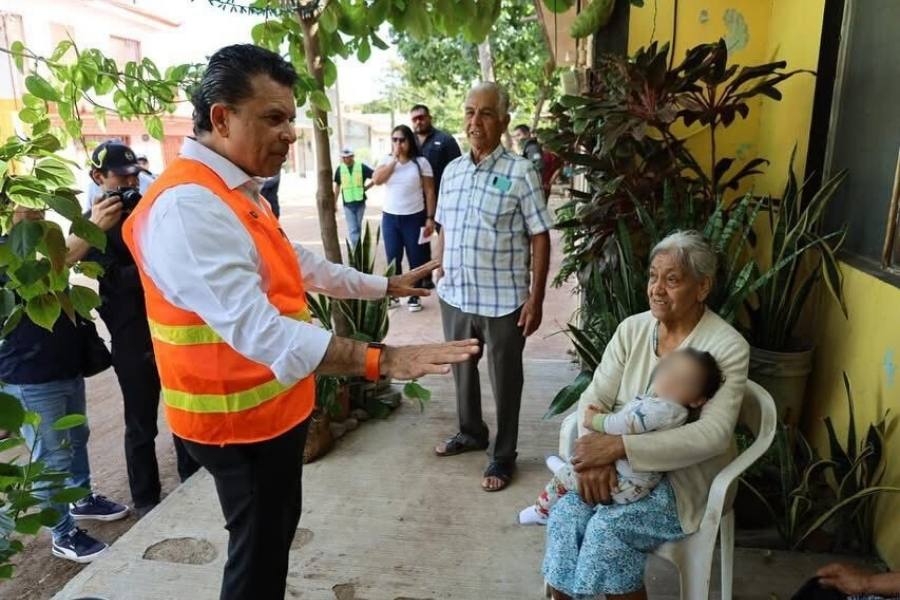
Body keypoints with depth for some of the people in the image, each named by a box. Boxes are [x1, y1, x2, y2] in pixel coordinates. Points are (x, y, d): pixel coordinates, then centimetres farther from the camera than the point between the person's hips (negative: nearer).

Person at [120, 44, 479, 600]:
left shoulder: (239, 194, 8)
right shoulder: (186, 206, -27)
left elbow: (301, 264, 17)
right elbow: (257, 329, -36)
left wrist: (386, 285, 19)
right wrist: (380, 359, -40)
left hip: (273, 403, 10)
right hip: (240, 415, -10)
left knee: (277, 529, 26)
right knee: (259, 550, 10)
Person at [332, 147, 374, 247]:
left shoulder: (362, 167, -5)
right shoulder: (339, 169, 1)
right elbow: (337, 186, 11)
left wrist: (366, 187, -4)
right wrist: (334, 202, 12)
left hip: (360, 203, 0)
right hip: (348, 204, 0)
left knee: (358, 228, 13)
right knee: (352, 229, -5)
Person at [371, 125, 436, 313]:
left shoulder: (421, 162, -3)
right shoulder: (386, 161, 6)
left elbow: (429, 192, -3)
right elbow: (376, 180, -13)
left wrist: (430, 218, -8)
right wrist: (394, 159, -12)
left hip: (414, 217, -2)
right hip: (390, 217, 3)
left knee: (416, 259, 5)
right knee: (393, 259, 7)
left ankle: (415, 296, 17)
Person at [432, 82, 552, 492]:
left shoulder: (520, 173, -9)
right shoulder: (451, 171, 7)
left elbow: (540, 239, -9)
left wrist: (536, 298, -13)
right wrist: (440, 273, 11)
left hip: (503, 301, -5)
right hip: (455, 296, 6)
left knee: (505, 380, 9)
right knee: (462, 370, 21)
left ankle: (503, 456, 27)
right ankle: (470, 432, 44)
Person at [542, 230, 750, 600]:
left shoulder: (728, 347, -13)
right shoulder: (632, 328, 1)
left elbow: (714, 434, -23)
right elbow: (595, 397, -2)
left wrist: (620, 446, -31)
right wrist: (595, 455, -23)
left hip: (683, 477, -4)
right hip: (621, 466, 4)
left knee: (607, 529, -26)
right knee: (564, 514, -21)